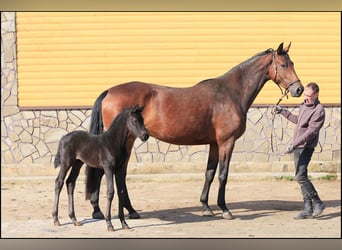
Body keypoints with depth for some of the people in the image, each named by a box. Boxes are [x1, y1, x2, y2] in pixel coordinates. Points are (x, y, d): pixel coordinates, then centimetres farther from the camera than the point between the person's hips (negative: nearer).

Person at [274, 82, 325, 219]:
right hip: (297, 147, 9)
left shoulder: (319, 111, -16)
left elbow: (311, 132, -24)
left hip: (306, 147, -9)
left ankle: (317, 203, -6)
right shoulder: (303, 105, 12)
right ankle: (308, 209, 12)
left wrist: (294, 145, -29)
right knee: (301, 177, 8)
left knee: (300, 176, -17)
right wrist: (283, 112, 30)